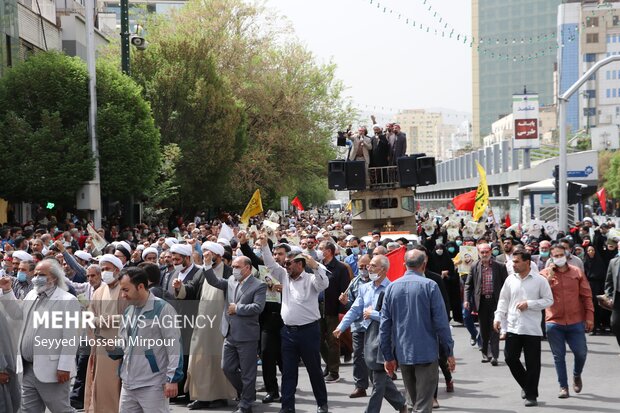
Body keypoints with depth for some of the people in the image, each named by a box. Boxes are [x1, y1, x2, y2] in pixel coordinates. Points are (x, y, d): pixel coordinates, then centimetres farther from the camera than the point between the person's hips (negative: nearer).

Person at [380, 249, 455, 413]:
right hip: (426, 353, -4)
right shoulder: (429, 286, -8)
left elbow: (385, 325, 4)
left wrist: (388, 356, 9)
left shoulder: (391, 287, 4)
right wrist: (449, 352, -3)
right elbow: (441, 322, -10)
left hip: (402, 354, 4)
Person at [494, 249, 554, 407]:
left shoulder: (540, 280, -4)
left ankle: (531, 395, 13)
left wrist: (529, 304, -13)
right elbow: (503, 300, 12)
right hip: (513, 327, 4)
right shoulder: (510, 279, 6)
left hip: (532, 328, -4)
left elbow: (549, 300, -3)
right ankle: (527, 386, 25)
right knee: (510, 358, 3)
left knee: (532, 363, 1)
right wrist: (498, 318, 1)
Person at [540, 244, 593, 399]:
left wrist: (589, 316, 1)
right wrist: (550, 277, -15)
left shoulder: (577, 272, 5)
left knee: (581, 353, 2)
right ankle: (563, 387, 16)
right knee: (559, 356, 5)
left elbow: (586, 295, 6)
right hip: (554, 322, 0)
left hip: (576, 322, 1)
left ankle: (577, 375, 32)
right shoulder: (545, 273, 3)